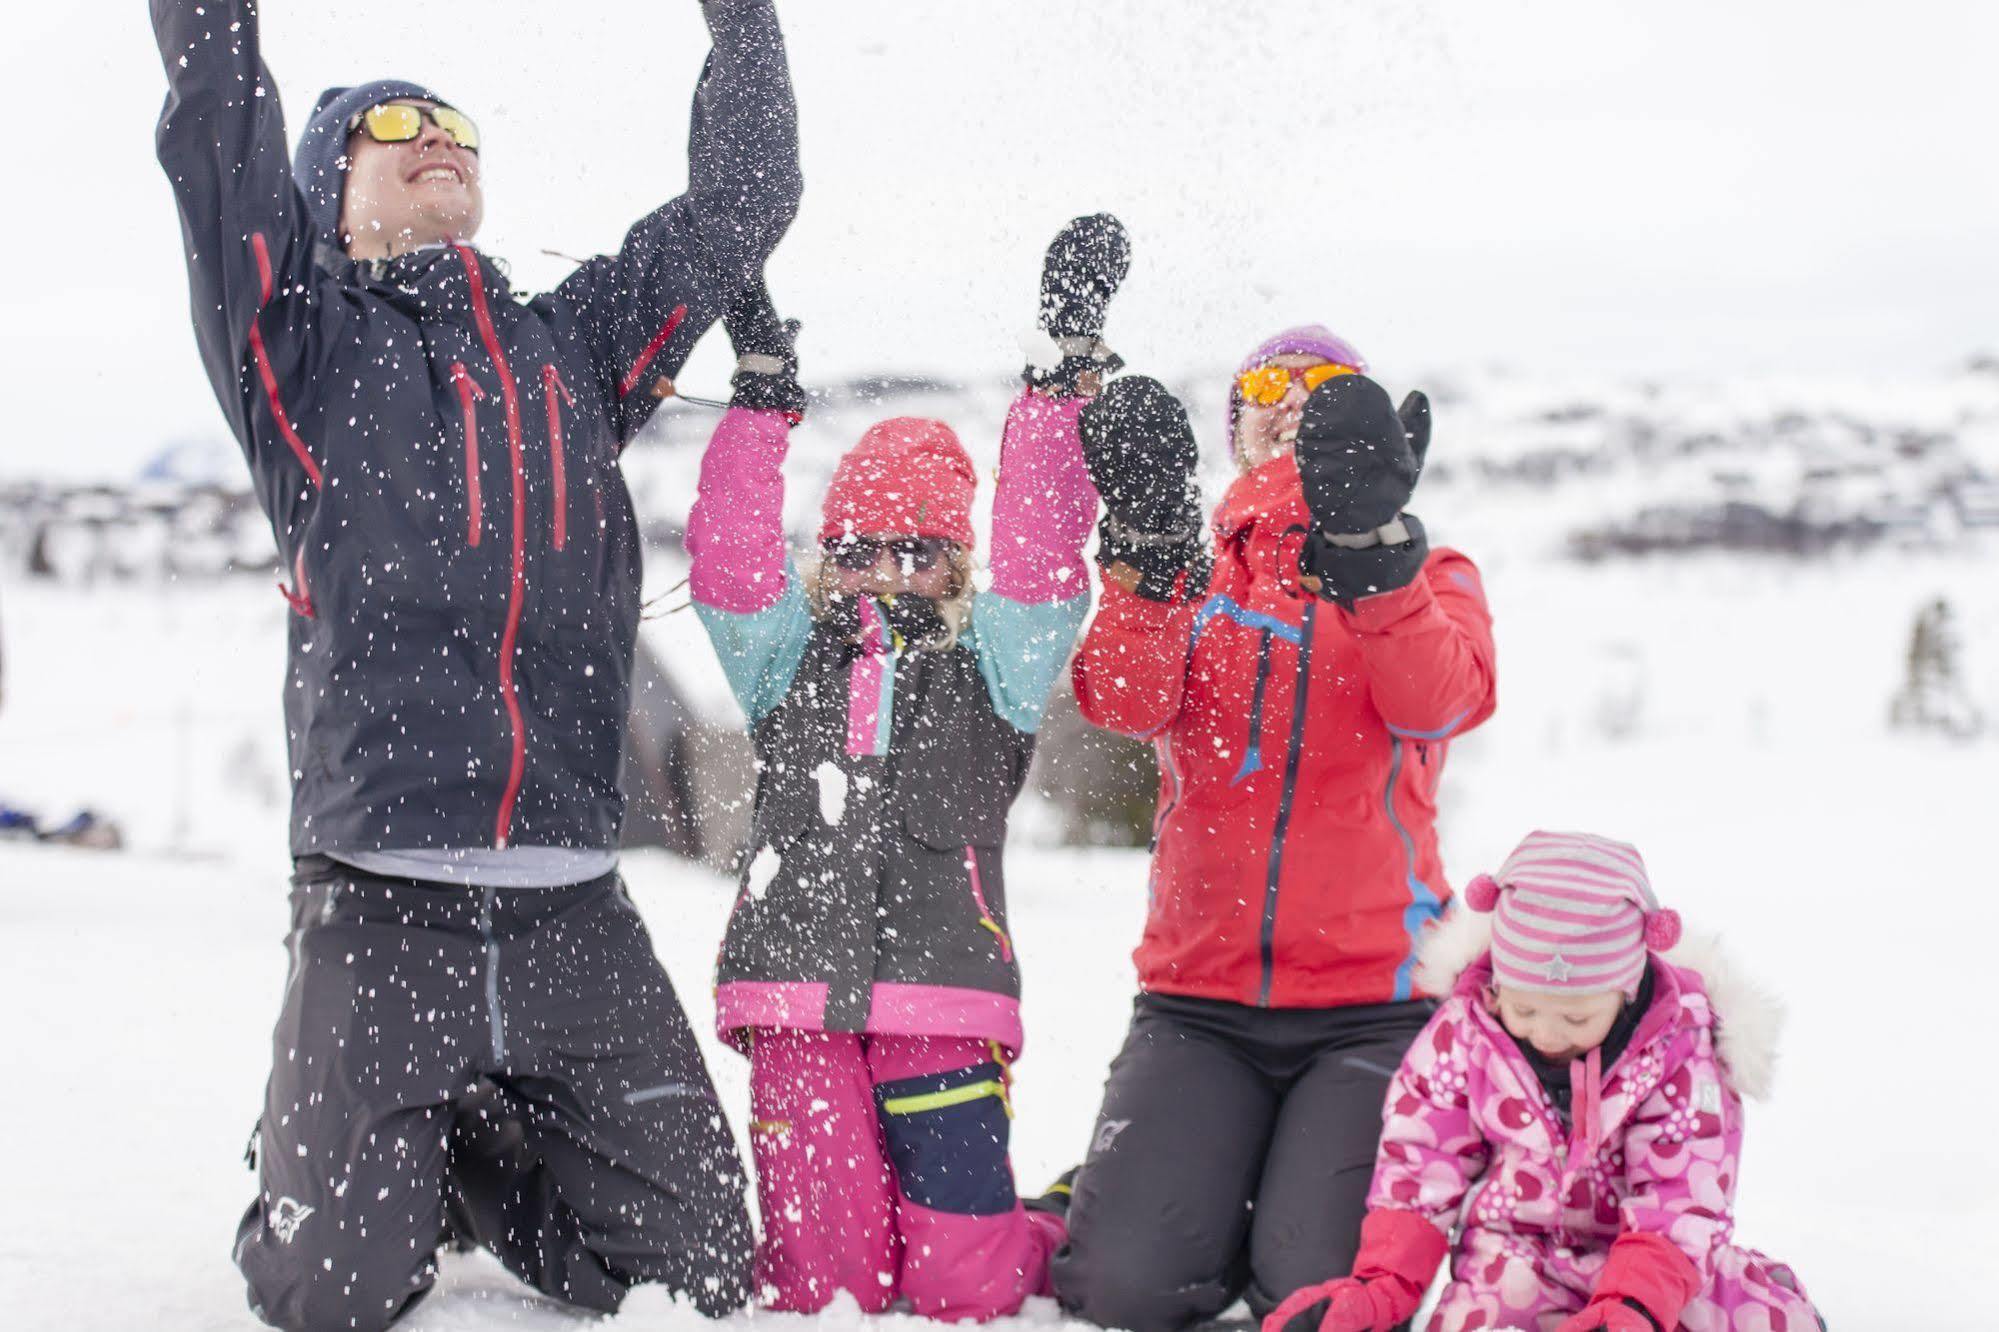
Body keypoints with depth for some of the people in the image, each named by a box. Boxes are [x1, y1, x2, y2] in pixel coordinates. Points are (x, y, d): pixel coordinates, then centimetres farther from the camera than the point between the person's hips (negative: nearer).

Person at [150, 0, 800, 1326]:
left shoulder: (573, 344, 19)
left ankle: (475, 1163, 29)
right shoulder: (306, 338, 9)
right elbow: (216, 128, -2)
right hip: (378, 905, -3)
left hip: (578, 910, 3)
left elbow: (743, 200, 21)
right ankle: (329, 1169, 29)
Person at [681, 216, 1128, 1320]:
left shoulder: (994, 661, 13)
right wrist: (763, 386, -8)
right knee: (823, 1278, -3)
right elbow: (729, 551, 1)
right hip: (796, 994, 1)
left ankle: (1055, 1247, 29)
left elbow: (1038, 550, -2)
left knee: (962, 1286, -5)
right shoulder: (786, 657, 16)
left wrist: (1067, 365, -9)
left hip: (943, 996, -1)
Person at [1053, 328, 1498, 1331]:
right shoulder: (1188, 578, 13)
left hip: (1374, 1001, -1)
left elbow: (1438, 701, -15)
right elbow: (1123, 701, -9)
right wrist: (1148, 546, -25)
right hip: (1200, 1000, 1)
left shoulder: (1426, 578, 10)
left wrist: (1368, 548, -30)